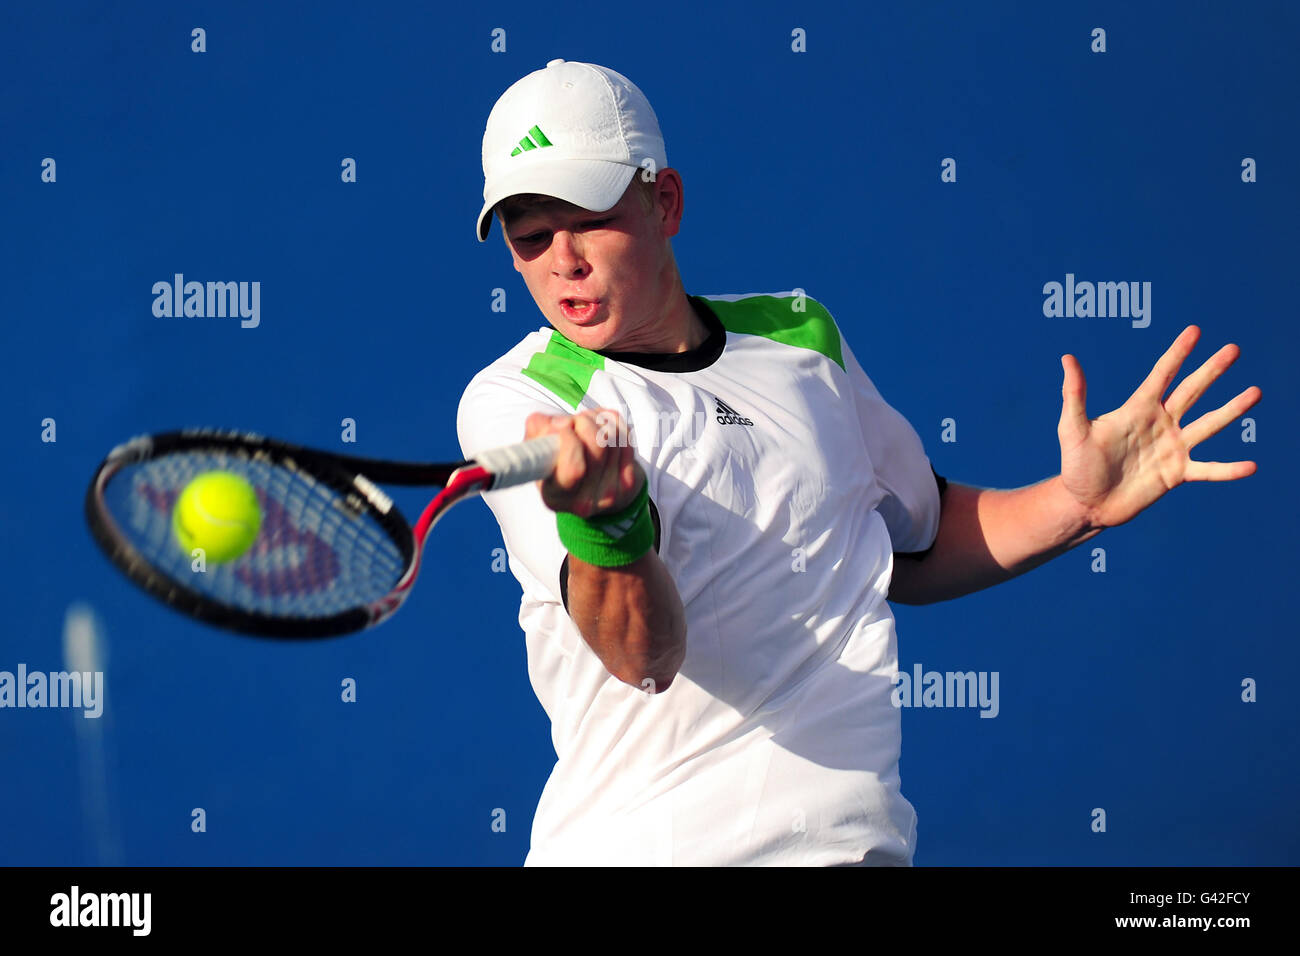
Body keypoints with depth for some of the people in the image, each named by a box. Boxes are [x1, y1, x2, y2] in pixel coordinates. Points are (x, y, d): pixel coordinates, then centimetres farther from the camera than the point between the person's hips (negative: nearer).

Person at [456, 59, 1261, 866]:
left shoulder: (800, 333, 12)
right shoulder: (510, 401, -4)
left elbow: (908, 546, 26)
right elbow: (645, 655, -17)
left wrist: (1078, 502, 11)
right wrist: (606, 519, -36)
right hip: (629, 845, -2)